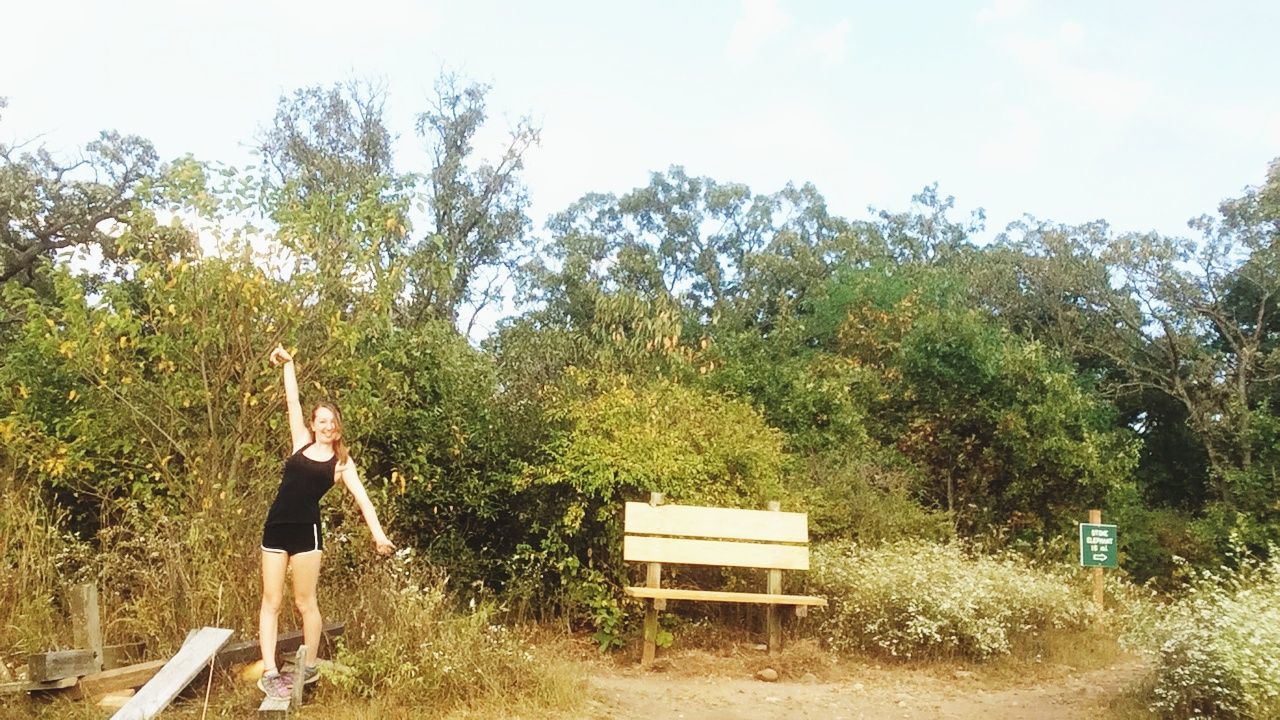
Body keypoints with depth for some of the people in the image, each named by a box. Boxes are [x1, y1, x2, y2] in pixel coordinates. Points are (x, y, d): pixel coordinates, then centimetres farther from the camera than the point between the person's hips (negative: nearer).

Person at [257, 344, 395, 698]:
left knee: (304, 601, 3)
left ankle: (309, 667, 19)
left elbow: (362, 497, -3)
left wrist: (378, 533, -14)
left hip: (306, 530, -3)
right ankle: (269, 673, 4)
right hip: (275, 527, 3)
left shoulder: (341, 462, 4)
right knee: (271, 601, 2)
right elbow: (292, 402, 12)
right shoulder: (302, 442, 11)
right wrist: (288, 363, 11)